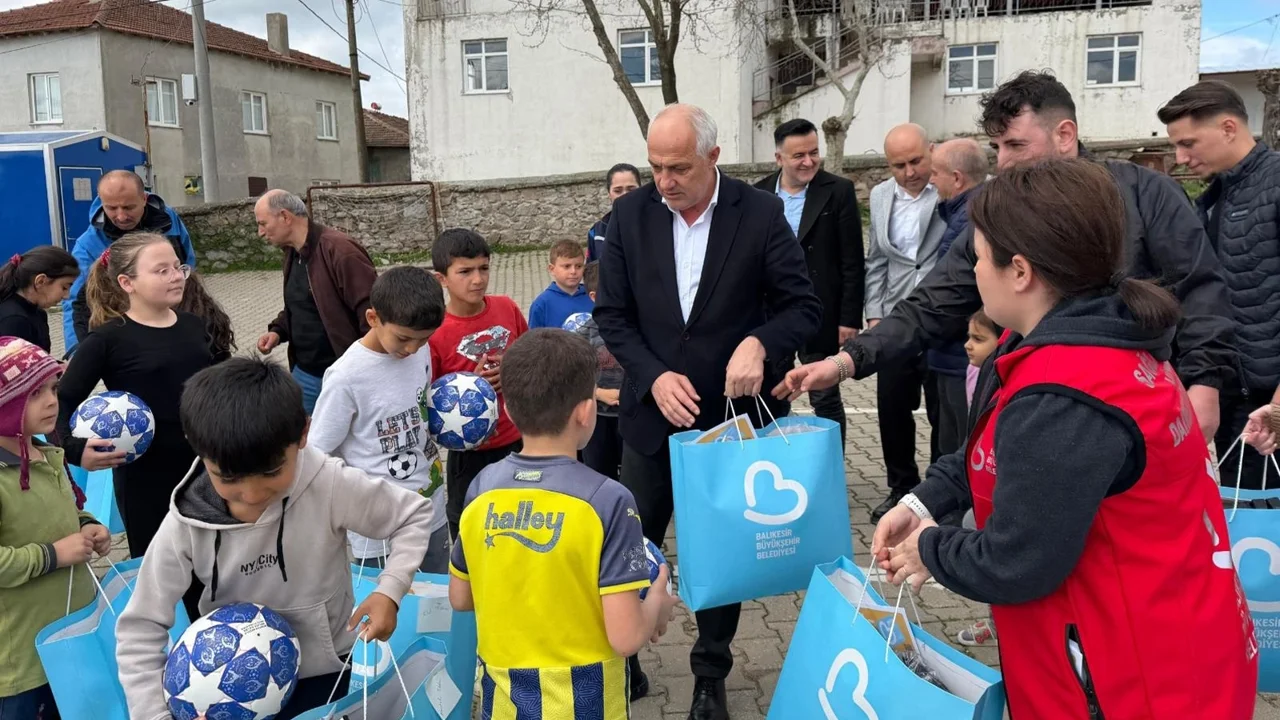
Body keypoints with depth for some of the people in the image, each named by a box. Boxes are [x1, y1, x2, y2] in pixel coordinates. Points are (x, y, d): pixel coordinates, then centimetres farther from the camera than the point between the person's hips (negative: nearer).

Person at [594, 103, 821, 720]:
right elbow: (611, 313, -2)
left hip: (731, 414, -1)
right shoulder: (630, 214, -4)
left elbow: (805, 306, -8)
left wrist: (759, 343, -28)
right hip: (652, 412, 2)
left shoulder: (761, 213, -10)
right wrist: (654, 376, -16)